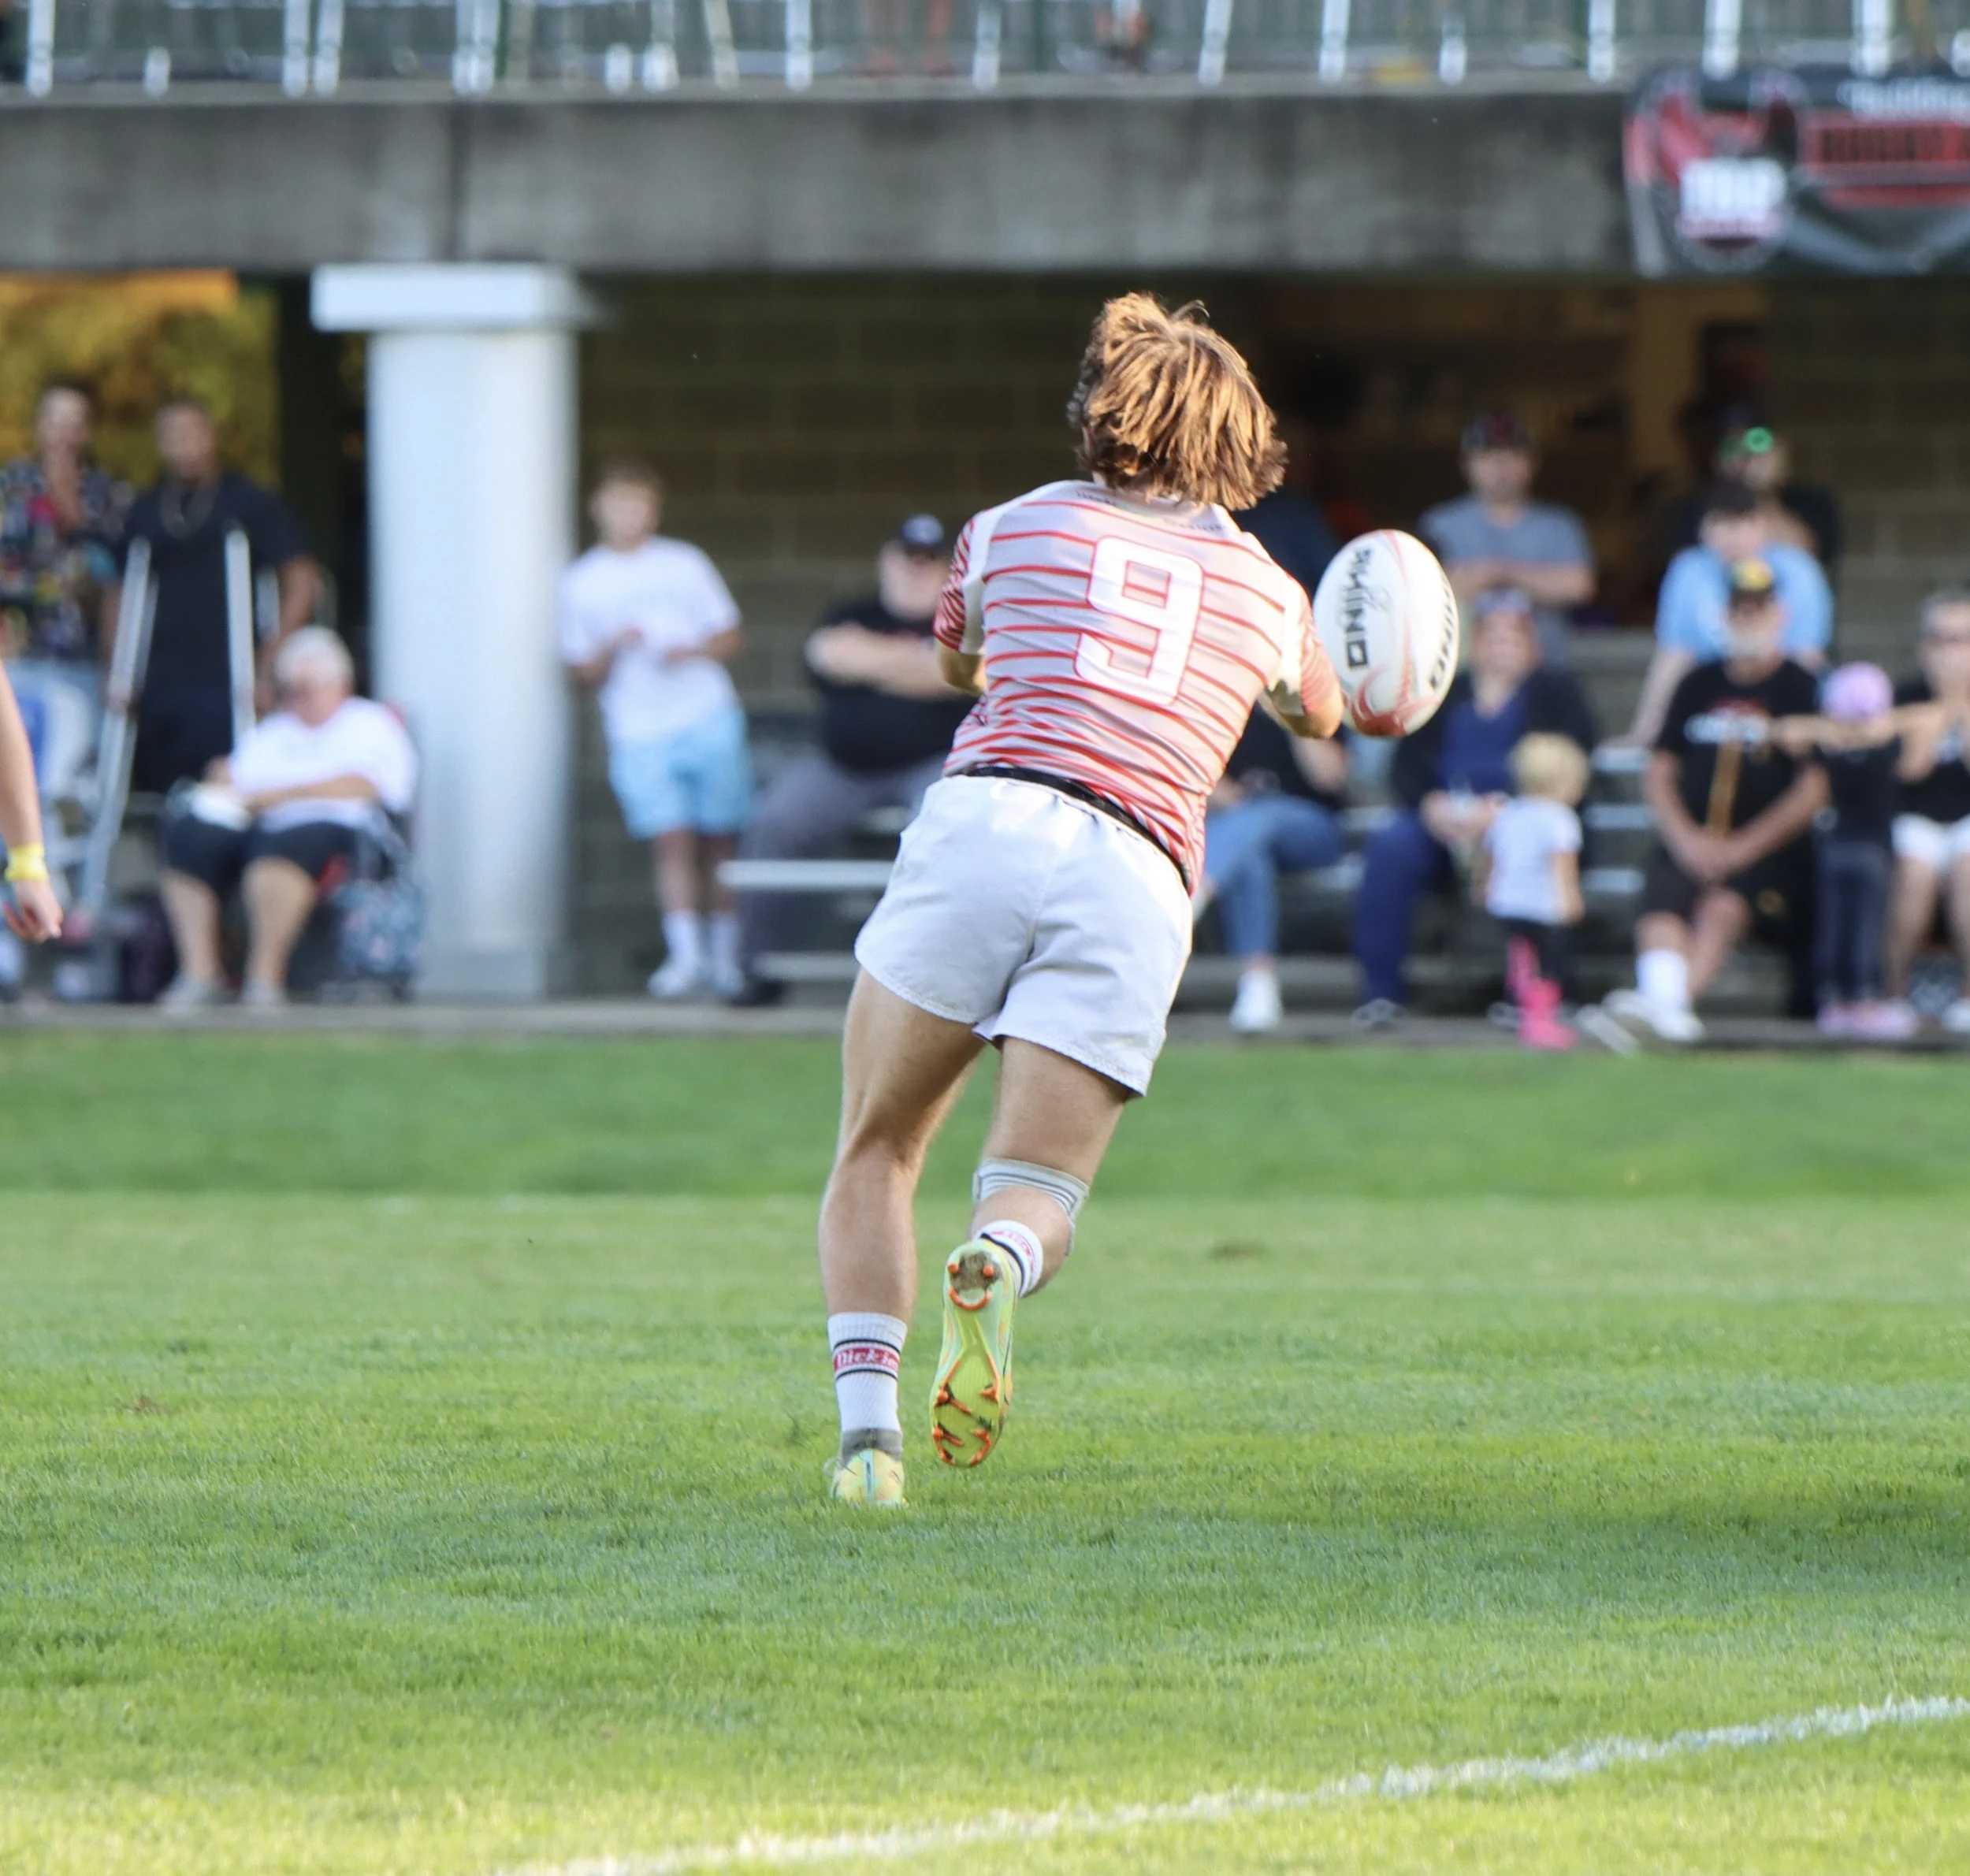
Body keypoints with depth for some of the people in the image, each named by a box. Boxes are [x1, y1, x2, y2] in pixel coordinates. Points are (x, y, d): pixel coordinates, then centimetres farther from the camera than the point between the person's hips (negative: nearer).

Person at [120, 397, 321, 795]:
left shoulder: (250, 505, 3)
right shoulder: (144, 513, 15)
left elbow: (302, 582, 1)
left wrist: (270, 664, -5)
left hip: (222, 686, -4)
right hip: (156, 685, 4)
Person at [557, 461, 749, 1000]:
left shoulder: (686, 564, 11)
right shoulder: (580, 582, 10)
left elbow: (731, 637, 13)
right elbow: (581, 673, 10)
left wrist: (696, 651, -7)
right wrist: (611, 650, -10)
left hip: (710, 718, 1)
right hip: (639, 733, -1)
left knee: (722, 842, -1)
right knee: (671, 840, -14)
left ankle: (725, 954, 7)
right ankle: (684, 954, -15)